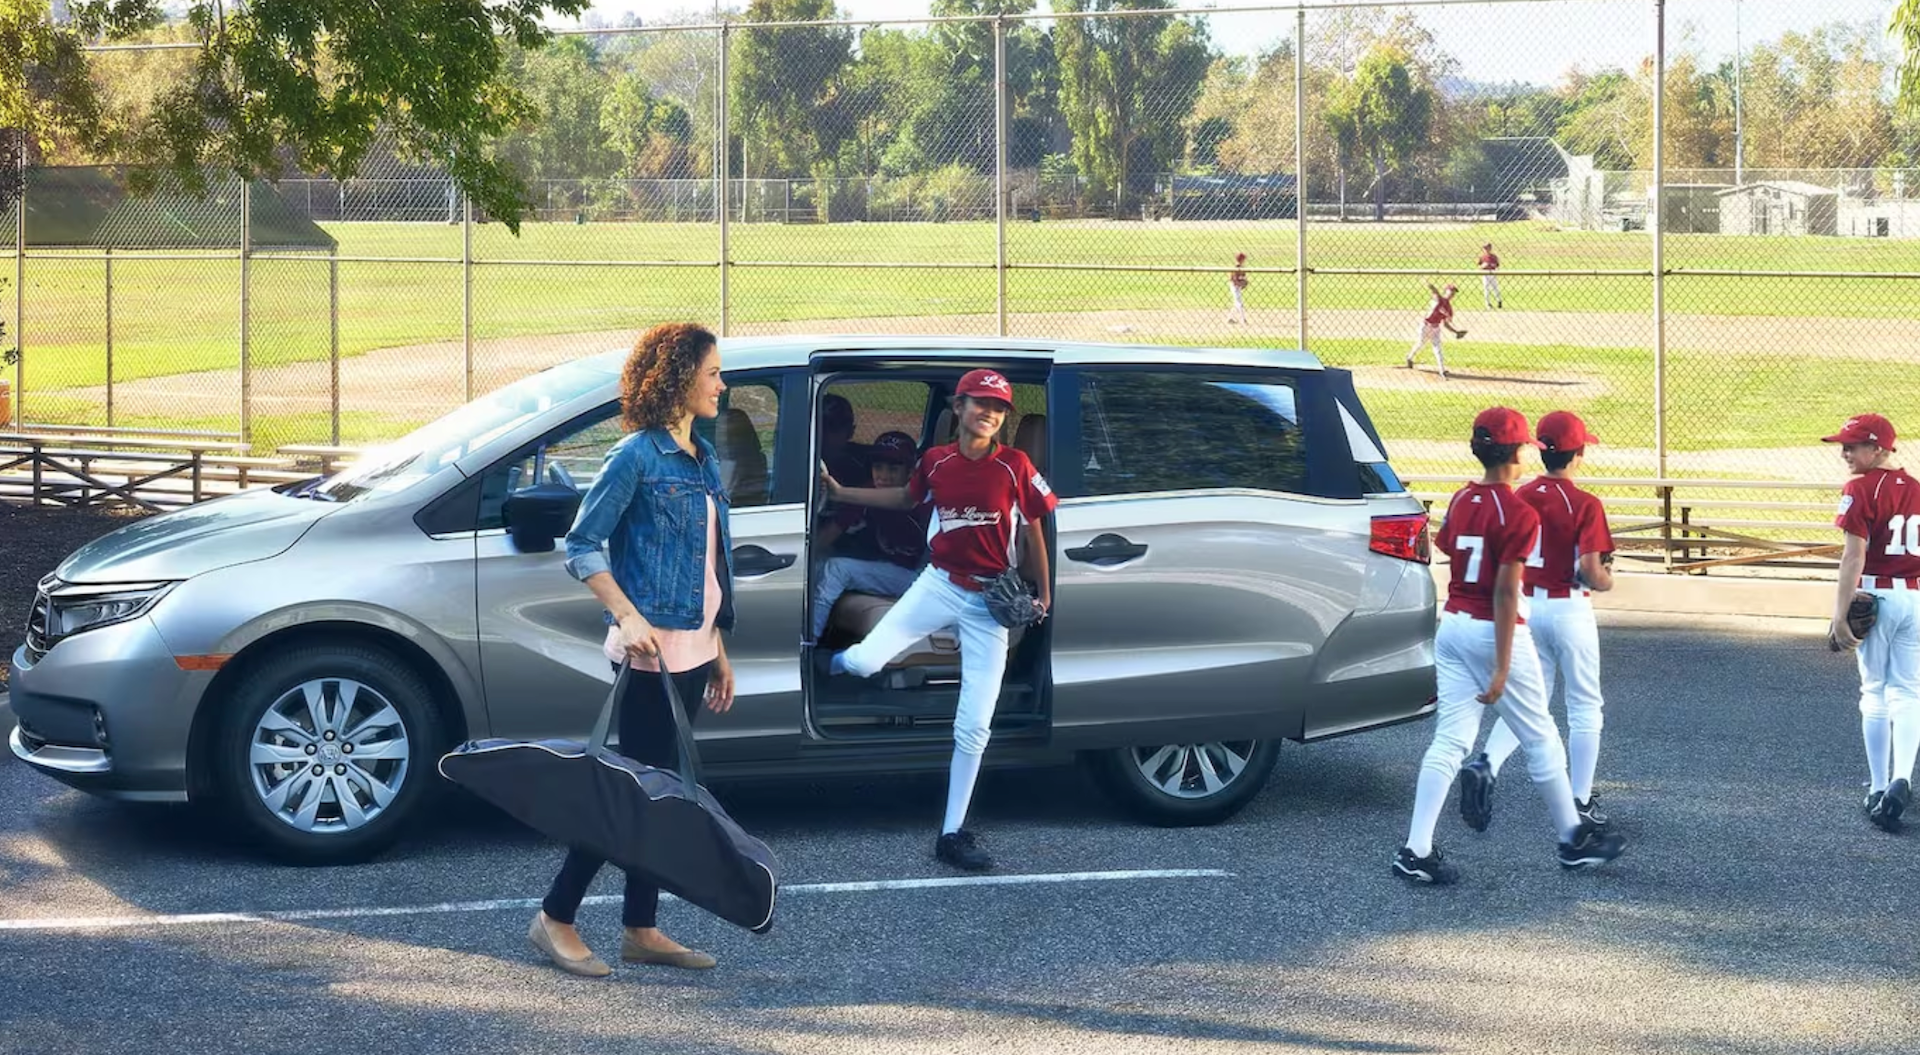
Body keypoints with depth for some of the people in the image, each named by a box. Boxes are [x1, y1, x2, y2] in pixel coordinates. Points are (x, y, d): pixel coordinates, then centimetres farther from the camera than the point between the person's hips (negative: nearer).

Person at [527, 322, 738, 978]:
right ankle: (556, 919, 2)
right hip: (652, 647, -8)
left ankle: (641, 930, 16)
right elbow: (582, 544, -13)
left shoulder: (702, 460, 14)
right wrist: (627, 617, -21)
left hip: (692, 648, 8)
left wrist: (719, 651, 19)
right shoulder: (637, 456, -11)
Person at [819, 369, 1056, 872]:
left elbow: (1033, 529, 3)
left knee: (974, 726, 0)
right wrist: (840, 492, 19)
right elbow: (907, 497, 20)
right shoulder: (935, 461, 0)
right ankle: (822, 665, 20)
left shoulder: (1015, 466, -7)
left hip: (991, 600, -1)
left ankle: (952, 834, 11)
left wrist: (1043, 592, 3)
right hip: (940, 584, 1)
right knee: (863, 662, -20)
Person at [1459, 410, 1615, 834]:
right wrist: (1607, 581, 2)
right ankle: (1581, 804, 11)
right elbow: (1590, 571, -19)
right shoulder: (1586, 505, -15)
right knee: (1585, 707, 9)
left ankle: (1485, 765, -12)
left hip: (1527, 606, 5)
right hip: (1570, 609, -5)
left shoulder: (1522, 498, 1)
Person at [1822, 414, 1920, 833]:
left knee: (1875, 693, 7)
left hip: (1876, 595, -4)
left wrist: (1841, 612, -17)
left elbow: (1855, 555, -16)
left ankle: (1878, 789, 10)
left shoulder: (1861, 490, -10)